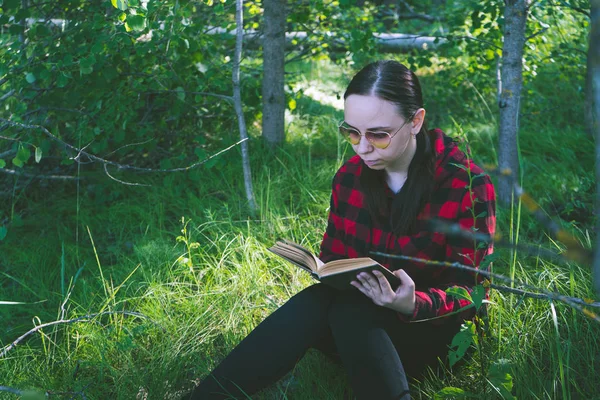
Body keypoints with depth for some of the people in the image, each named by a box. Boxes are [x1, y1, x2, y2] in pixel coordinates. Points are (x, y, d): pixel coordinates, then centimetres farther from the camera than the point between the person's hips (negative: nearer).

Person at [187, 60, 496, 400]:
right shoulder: (351, 176, 1)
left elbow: (465, 294, -13)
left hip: (431, 330, -4)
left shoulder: (468, 187, -14)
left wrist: (414, 305, -34)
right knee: (319, 300, -29)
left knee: (348, 307, -33)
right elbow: (333, 257, 10)